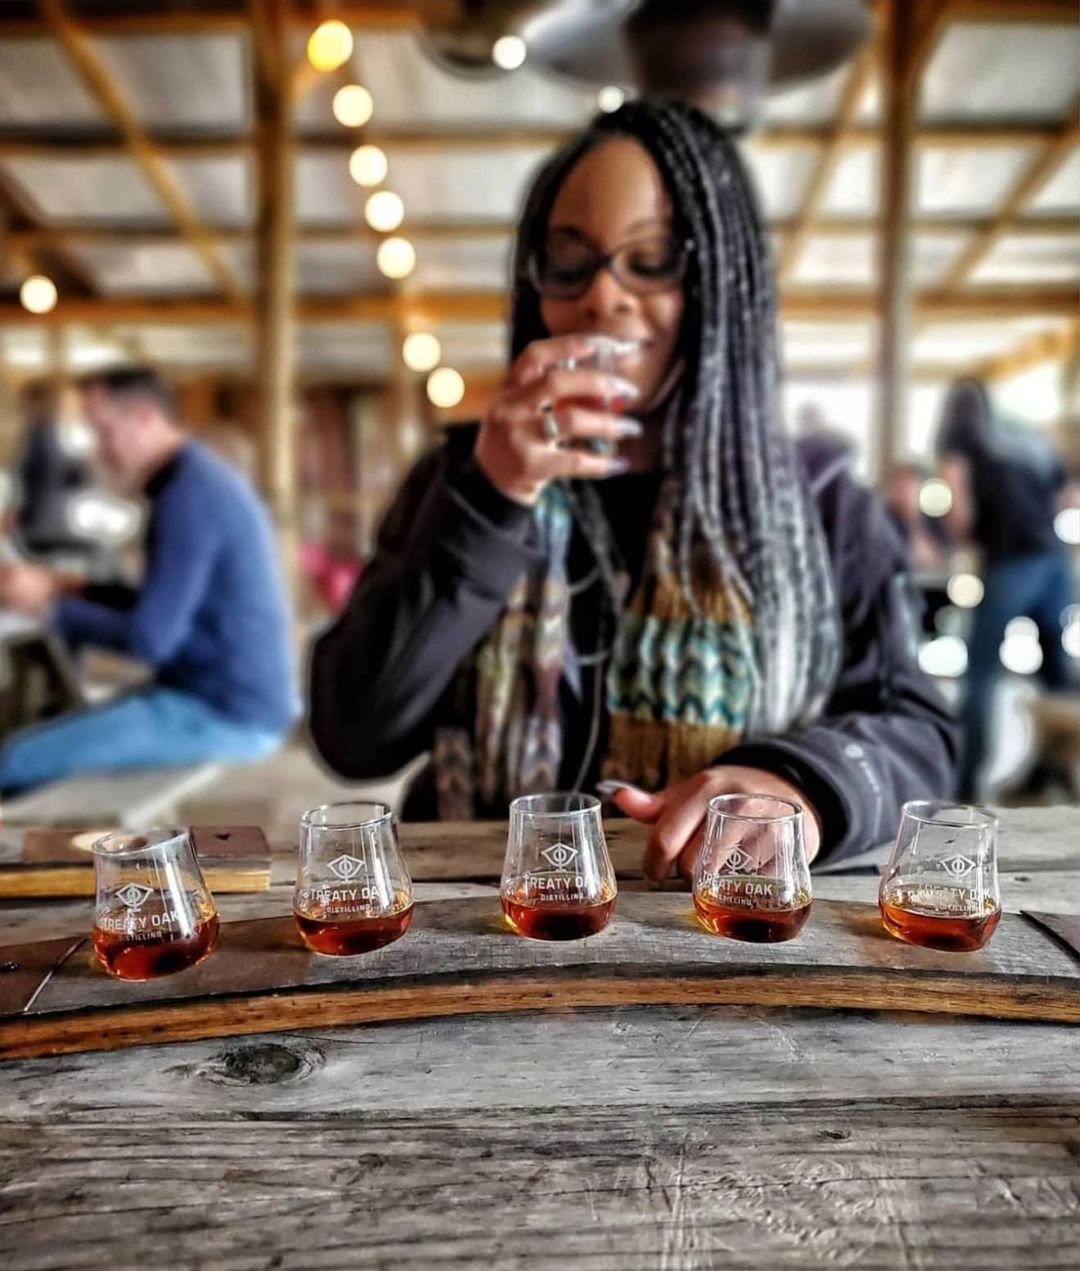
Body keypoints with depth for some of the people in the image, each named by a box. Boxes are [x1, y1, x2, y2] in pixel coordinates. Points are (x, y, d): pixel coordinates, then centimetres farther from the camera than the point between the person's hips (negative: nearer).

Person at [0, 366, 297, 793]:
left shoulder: (189, 495, -17)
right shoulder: (201, 479, 14)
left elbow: (149, 638, -19)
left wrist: (50, 605, -8)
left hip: (224, 713, -10)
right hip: (234, 699, 10)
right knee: (52, 736, 18)